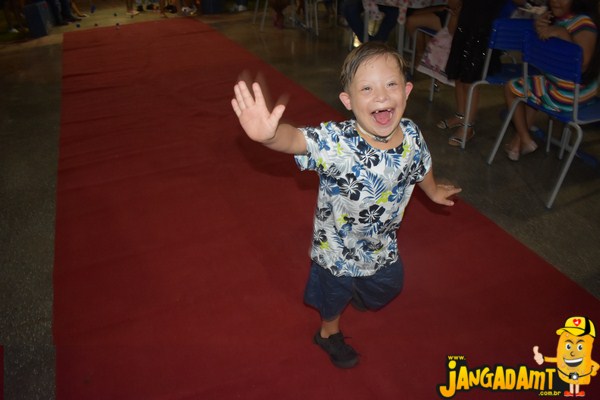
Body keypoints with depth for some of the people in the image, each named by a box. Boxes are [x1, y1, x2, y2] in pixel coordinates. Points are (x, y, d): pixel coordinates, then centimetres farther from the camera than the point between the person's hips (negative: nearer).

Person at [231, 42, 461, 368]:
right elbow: (296, 139, -55)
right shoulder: (334, 142, -36)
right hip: (336, 251, -4)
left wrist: (434, 191, 23)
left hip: (383, 246, 4)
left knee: (387, 287, 33)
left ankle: (361, 294, 69)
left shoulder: (411, 135, -20)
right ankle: (329, 334, 60)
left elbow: (421, 167, 2)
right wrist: (269, 134, -79)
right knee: (334, 298, 25)